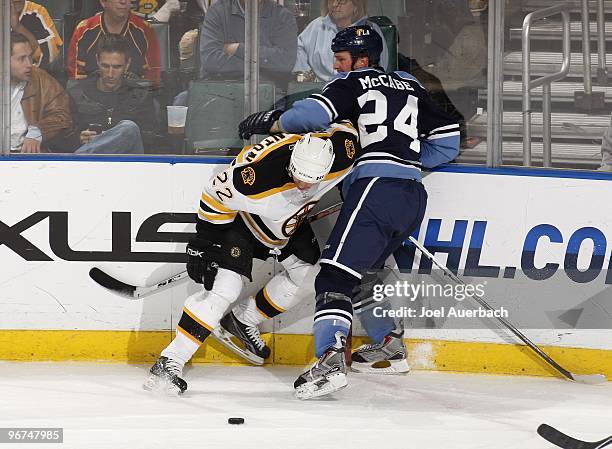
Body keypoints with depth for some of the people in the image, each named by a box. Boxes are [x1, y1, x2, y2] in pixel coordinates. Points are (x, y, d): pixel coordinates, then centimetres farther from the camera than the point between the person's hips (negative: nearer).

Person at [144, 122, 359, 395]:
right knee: (225, 286, -20)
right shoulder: (258, 170, -42)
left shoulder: (342, 154, -29)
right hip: (240, 213, -7)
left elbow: (343, 129, -3)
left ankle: (243, 321, 26)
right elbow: (217, 196, -26)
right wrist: (204, 244, -19)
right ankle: (169, 363, -19)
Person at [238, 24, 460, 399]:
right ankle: (389, 339, 39)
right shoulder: (410, 87, 22)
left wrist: (273, 124, 2)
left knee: (336, 275, -15)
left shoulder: (353, 84, 3)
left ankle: (331, 358, -33)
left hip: (375, 185, -8)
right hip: (413, 197, 8)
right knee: (363, 267, 29)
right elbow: (448, 140, 22)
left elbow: (312, 114, -14)